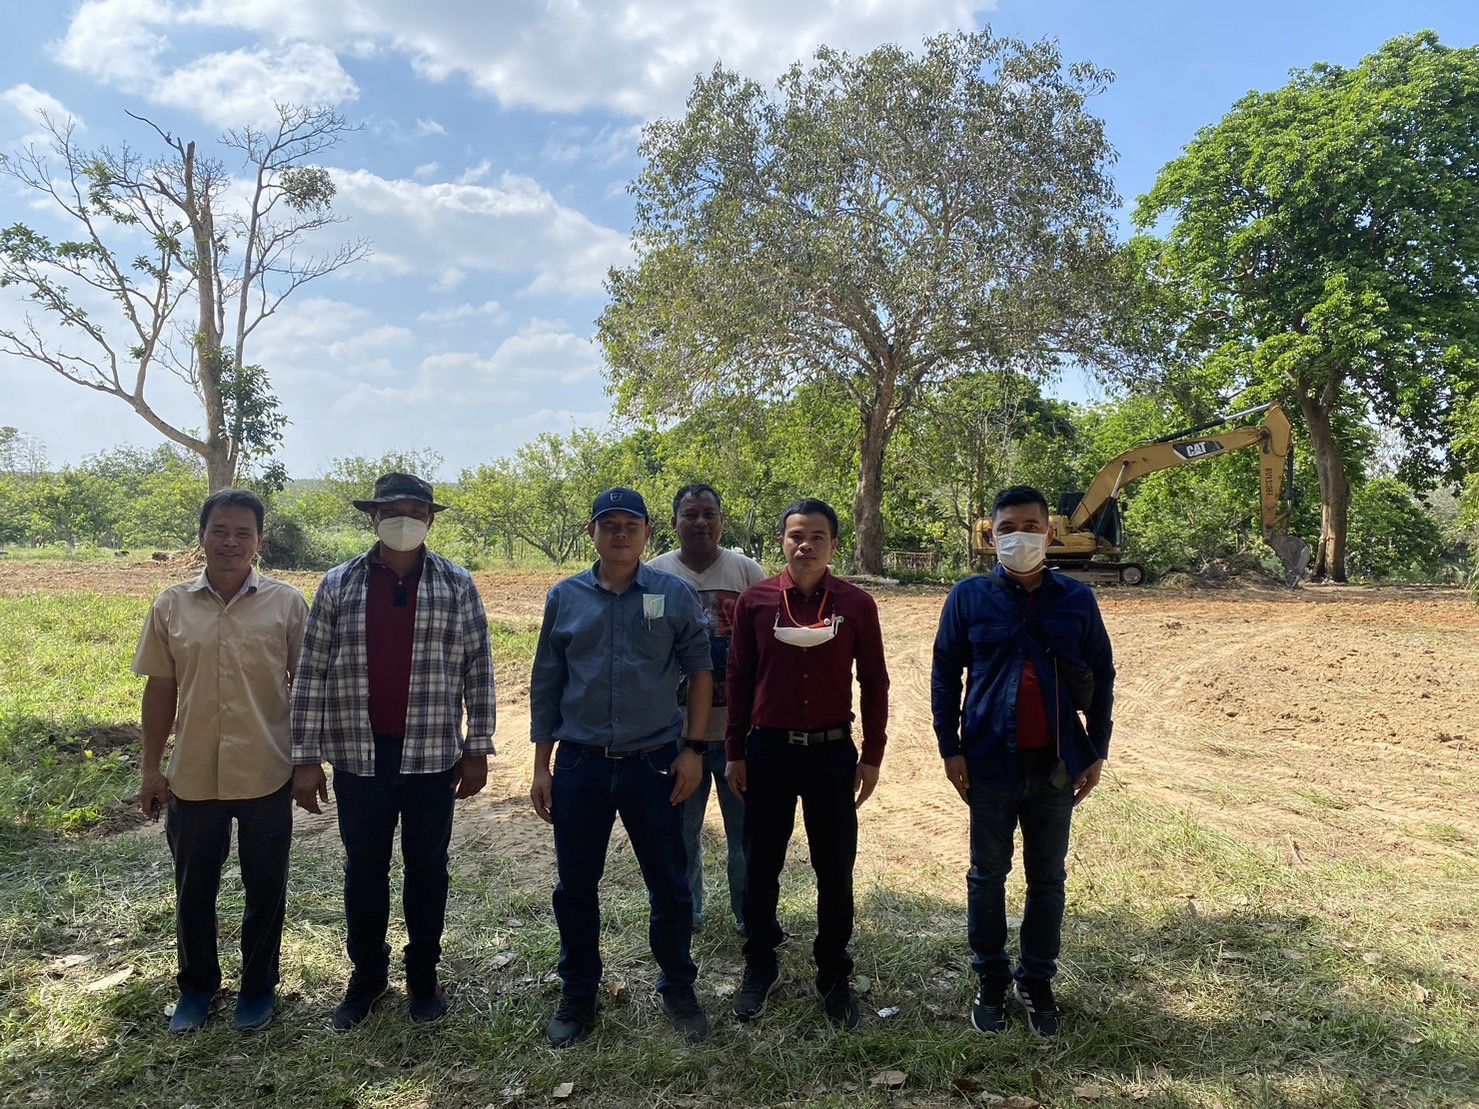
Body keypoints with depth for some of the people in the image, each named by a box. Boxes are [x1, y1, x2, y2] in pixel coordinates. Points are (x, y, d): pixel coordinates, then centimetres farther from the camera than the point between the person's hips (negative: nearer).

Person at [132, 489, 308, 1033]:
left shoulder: (287, 603, -5)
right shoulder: (171, 606, 1)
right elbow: (160, 689, 6)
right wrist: (150, 768, 6)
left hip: (266, 776, -2)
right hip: (192, 777, 2)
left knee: (265, 889, 12)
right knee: (193, 890, 16)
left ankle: (259, 984, 32)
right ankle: (196, 985, 38)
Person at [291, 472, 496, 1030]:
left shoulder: (457, 585, -1)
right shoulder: (338, 585, 0)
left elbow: (478, 671, 1)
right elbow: (311, 675, 1)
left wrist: (477, 749, -2)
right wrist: (306, 757, -3)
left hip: (432, 755, 0)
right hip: (359, 756, 1)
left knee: (427, 868, 12)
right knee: (364, 870, 13)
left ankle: (423, 974, 30)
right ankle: (366, 975, 32)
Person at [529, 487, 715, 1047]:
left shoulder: (674, 594, -2)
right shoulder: (564, 597, 2)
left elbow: (700, 670, 3)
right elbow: (546, 684, 7)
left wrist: (692, 750, -3)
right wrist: (541, 766, 5)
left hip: (655, 764, -1)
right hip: (581, 765, 1)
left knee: (670, 885, 9)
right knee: (575, 887, 11)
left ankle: (678, 988, 31)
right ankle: (578, 994, 31)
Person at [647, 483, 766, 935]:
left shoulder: (747, 571, 0)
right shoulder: (656, 574, 0)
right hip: (677, 727, 1)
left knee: (748, 830, 10)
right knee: (681, 830, 16)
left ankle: (751, 915, 29)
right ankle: (685, 912, 36)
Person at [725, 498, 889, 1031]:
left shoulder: (856, 604, -3)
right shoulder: (755, 601, -3)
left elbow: (874, 681, 3)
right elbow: (738, 679, 2)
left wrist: (872, 755, 2)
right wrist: (734, 752, 2)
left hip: (832, 751, 0)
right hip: (768, 749, 0)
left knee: (835, 868, 9)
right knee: (761, 864, 12)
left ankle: (834, 975, 27)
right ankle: (760, 967, 31)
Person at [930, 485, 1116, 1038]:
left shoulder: (1076, 599, 0)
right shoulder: (970, 596, -4)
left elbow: (1102, 677, 5)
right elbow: (945, 676, 0)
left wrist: (1098, 752, 3)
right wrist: (950, 748, -4)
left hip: (1057, 764, 1)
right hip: (991, 763, -1)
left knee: (1047, 878, 13)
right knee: (987, 876, 11)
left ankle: (1037, 981, 31)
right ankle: (992, 981, 28)